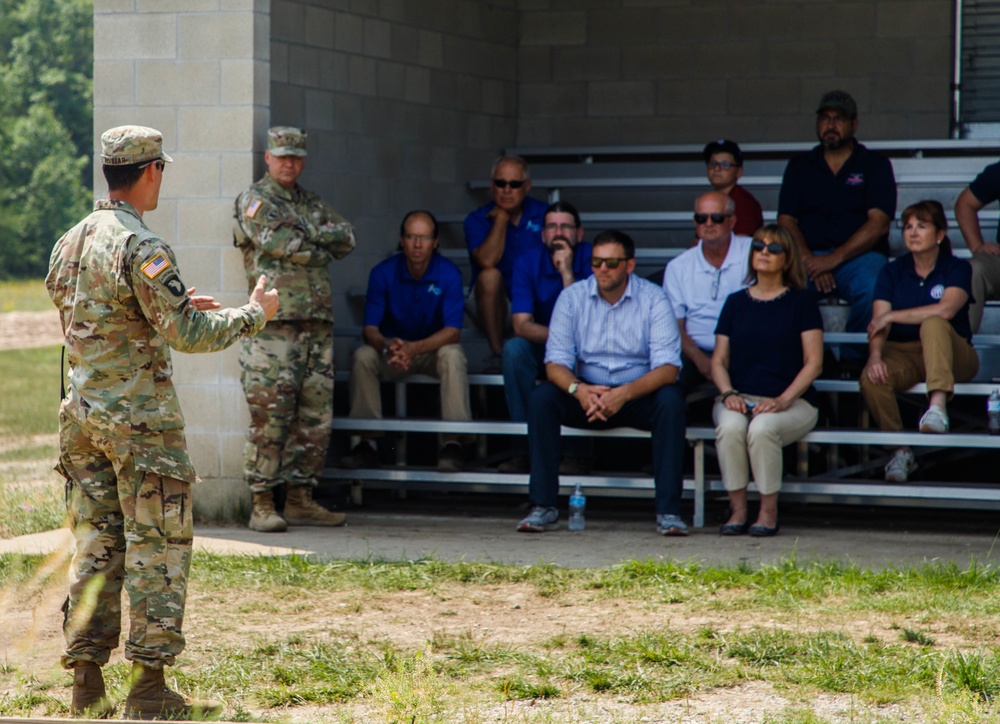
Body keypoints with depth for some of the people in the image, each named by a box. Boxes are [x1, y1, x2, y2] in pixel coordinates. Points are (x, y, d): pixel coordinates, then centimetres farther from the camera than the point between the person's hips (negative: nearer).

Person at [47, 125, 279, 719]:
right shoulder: (142, 247, -16)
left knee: (95, 547, 11)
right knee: (157, 548, -1)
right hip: (141, 421, -8)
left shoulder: (70, 243, 10)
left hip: (84, 417, 8)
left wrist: (175, 307, 24)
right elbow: (187, 335, -19)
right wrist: (254, 314, -5)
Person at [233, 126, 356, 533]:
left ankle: (300, 500, 14)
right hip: (275, 323, -7)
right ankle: (262, 506, -6)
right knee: (269, 418, -8)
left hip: (317, 324, 7)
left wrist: (308, 234, -7)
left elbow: (346, 238, 8)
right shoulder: (254, 201, 2)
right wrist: (320, 250, 0)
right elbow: (281, 243, -13)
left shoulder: (313, 205, 21)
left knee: (315, 419, 7)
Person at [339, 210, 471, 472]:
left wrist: (414, 348, -40)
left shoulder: (449, 273, -16)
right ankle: (367, 442, -23)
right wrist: (388, 346, -40)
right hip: (392, 349, 2)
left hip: (434, 348, -1)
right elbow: (370, 329, -15)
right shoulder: (383, 272, -12)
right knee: (362, 356, -27)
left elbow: (453, 331, -22)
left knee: (453, 355, -34)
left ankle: (453, 442, -32)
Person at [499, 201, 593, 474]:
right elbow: (522, 325, -17)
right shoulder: (529, 262, -8)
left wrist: (567, 272, -31)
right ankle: (525, 449, -23)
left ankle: (577, 453, -25)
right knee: (514, 348, -28)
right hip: (543, 349, 2)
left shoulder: (592, 259, -16)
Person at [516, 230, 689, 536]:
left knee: (671, 399, -32)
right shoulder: (572, 297, -2)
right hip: (587, 394, 2)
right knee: (541, 397, -25)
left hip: (638, 396, -2)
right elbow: (556, 362, -7)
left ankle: (668, 511, -29)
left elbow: (668, 367, -16)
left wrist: (625, 393, -33)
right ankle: (543, 507, -22)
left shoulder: (652, 299, -8)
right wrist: (578, 390, -30)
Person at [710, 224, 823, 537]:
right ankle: (738, 509, -20)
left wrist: (782, 400, -15)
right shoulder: (736, 302, 15)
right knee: (730, 426, -33)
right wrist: (728, 393, -8)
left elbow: (813, 363, -1)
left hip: (791, 400, -2)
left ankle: (769, 511, -19)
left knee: (762, 428, -35)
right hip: (740, 396, 2)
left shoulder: (801, 301, 6)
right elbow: (719, 360, 13)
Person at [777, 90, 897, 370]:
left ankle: (852, 360, -16)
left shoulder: (875, 165, 10)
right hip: (809, 258, 2)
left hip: (859, 256, -1)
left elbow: (878, 223, -2)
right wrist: (809, 261, -11)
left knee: (872, 289, -37)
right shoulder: (799, 167, 19)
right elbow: (786, 221, 9)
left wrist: (834, 258, -14)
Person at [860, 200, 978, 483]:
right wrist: (875, 354, -25)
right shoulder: (893, 272, 8)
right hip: (902, 354, 3)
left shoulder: (957, 269, 0)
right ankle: (900, 450, -19)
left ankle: (937, 406, -51)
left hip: (952, 358, -2)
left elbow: (946, 309, -21)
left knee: (933, 324, -36)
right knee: (871, 378, -30)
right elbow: (878, 325, -3)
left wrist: (892, 316, -16)